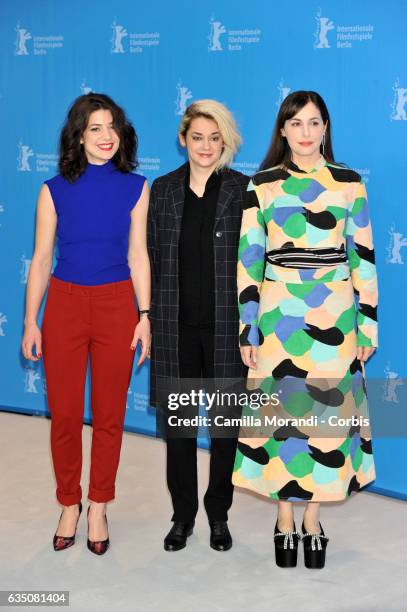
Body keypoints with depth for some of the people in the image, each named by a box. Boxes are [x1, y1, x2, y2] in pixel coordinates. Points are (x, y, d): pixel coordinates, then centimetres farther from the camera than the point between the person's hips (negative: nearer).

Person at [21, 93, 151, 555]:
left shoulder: (135, 188, 1)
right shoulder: (54, 190, 0)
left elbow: (138, 256, 3)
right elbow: (41, 259, 2)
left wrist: (144, 316, -2)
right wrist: (31, 322, 0)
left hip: (116, 305, 0)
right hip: (65, 304, 0)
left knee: (109, 414, 7)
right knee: (64, 413, 5)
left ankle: (98, 507, 24)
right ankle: (69, 506, 24)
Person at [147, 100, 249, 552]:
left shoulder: (243, 190, -1)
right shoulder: (163, 190, 6)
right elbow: (152, 259, 7)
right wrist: (149, 319, 3)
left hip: (226, 325, -2)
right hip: (177, 326, 2)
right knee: (178, 423, 9)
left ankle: (218, 514, 27)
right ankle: (182, 515, 26)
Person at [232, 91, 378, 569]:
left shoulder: (349, 183, 5)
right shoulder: (262, 184, 3)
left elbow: (363, 256, 5)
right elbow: (248, 258, 1)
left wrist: (367, 324, 2)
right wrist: (246, 329, -3)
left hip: (333, 316, 1)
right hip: (279, 315, 0)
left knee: (325, 414, 5)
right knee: (282, 414, 4)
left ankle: (313, 520, 21)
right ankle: (285, 521, 20)